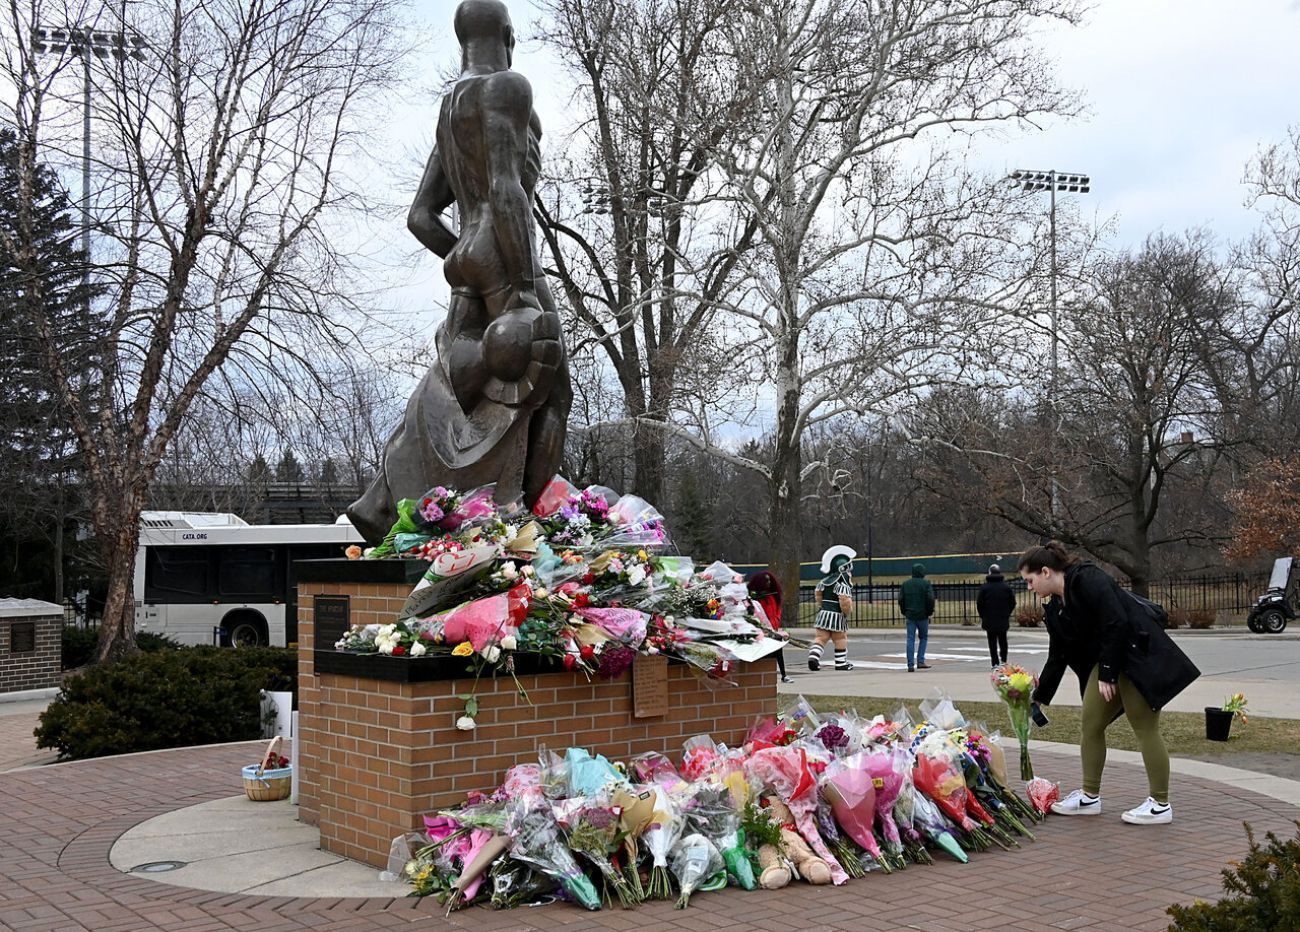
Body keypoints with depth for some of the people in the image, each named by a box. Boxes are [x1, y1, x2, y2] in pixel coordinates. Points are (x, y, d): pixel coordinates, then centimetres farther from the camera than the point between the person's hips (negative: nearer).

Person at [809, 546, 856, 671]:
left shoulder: (826, 580, 10)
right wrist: (848, 611, -6)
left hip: (823, 613, 6)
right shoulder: (843, 583, -16)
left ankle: (813, 656, -15)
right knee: (840, 640, 9)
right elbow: (844, 600, -24)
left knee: (820, 637, 5)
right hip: (837, 615, -6)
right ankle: (841, 663, 18)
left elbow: (817, 594, 20)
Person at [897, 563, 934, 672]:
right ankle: (920, 661, 6)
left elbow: (901, 600, 4)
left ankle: (910, 665, -4)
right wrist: (930, 612, 0)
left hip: (910, 615, 2)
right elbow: (930, 599, -12)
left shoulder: (905, 584, 6)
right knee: (923, 638, 14)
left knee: (910, 640, 2)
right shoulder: (926, 584, -5)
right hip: (922, 616, -2)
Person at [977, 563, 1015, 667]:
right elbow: (1013, 603, 2)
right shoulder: (1006, 587, 0)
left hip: (989, 620, -2)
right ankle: (1003, 660, 12)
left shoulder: (984, 587, -7)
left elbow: (979, 604, -7)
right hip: (1003, 620, 2)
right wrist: (1007, 614, 13)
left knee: (992, 643, 2)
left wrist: (982, 616, 6)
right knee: (1003, 641, 16)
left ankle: (995, 663, 0)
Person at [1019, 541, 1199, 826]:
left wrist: (1107, 674, -19)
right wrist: (1038, 699, 20)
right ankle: (1090, 797, 18)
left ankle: (1160, 805, 5)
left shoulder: (1089, 580, -17)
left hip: (1138, 656, -9)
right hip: (1105, 661, 9)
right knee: (1090, 723, 7)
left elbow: (1116, 624, -23)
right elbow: (1057, 658, 17)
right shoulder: (1055, 610, 10)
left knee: (1145, 728, -4)